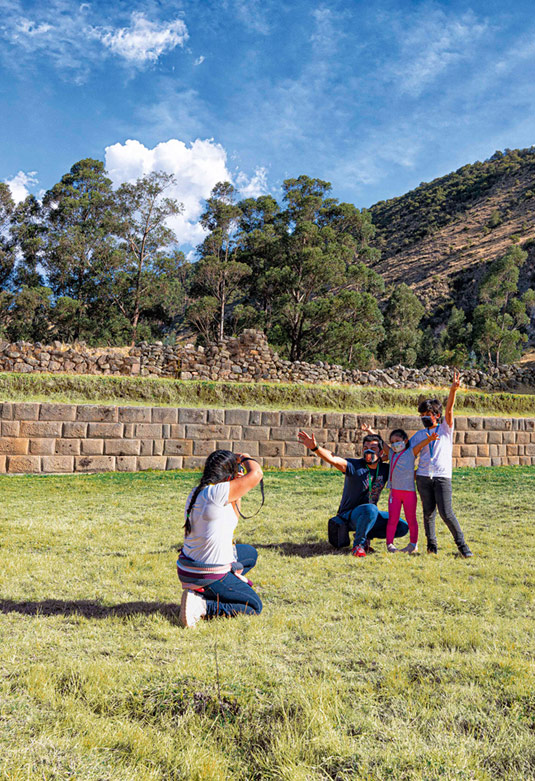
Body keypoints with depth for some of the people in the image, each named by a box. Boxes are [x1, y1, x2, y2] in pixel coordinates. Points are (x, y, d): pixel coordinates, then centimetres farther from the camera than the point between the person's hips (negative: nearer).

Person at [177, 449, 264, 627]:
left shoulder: (197, 492, 4)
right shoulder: (215, 493, -24)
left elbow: (233, 517, 18)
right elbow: (256, 474, -25)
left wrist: (236, 494, 10)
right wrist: (244, 457, -5)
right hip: (209, 577, -9)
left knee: (250, 553, 28)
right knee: (254, 606, 11)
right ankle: (202, 605, -4)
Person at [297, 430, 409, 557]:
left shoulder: (385, 469, 1)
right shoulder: (354, 466, -17)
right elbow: (333, 459, -33)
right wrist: (315, 448, -51)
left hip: (371, 515, 6)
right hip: (349, 516, -6)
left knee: (403, 527, -1)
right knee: (370, 509, -38)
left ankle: (366, 536, 10)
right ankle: (358, 544, -15)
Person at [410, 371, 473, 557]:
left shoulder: (445, 428, 8)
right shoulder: (419, 435, 15)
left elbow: (449, 410, -7)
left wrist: (453, 390, -19)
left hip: (442, 477, -3)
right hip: (423, 477, 3)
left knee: (446, 513, -8)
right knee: (428, 512, 5)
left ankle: (461, 544, 6)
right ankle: (431, 543, 20)